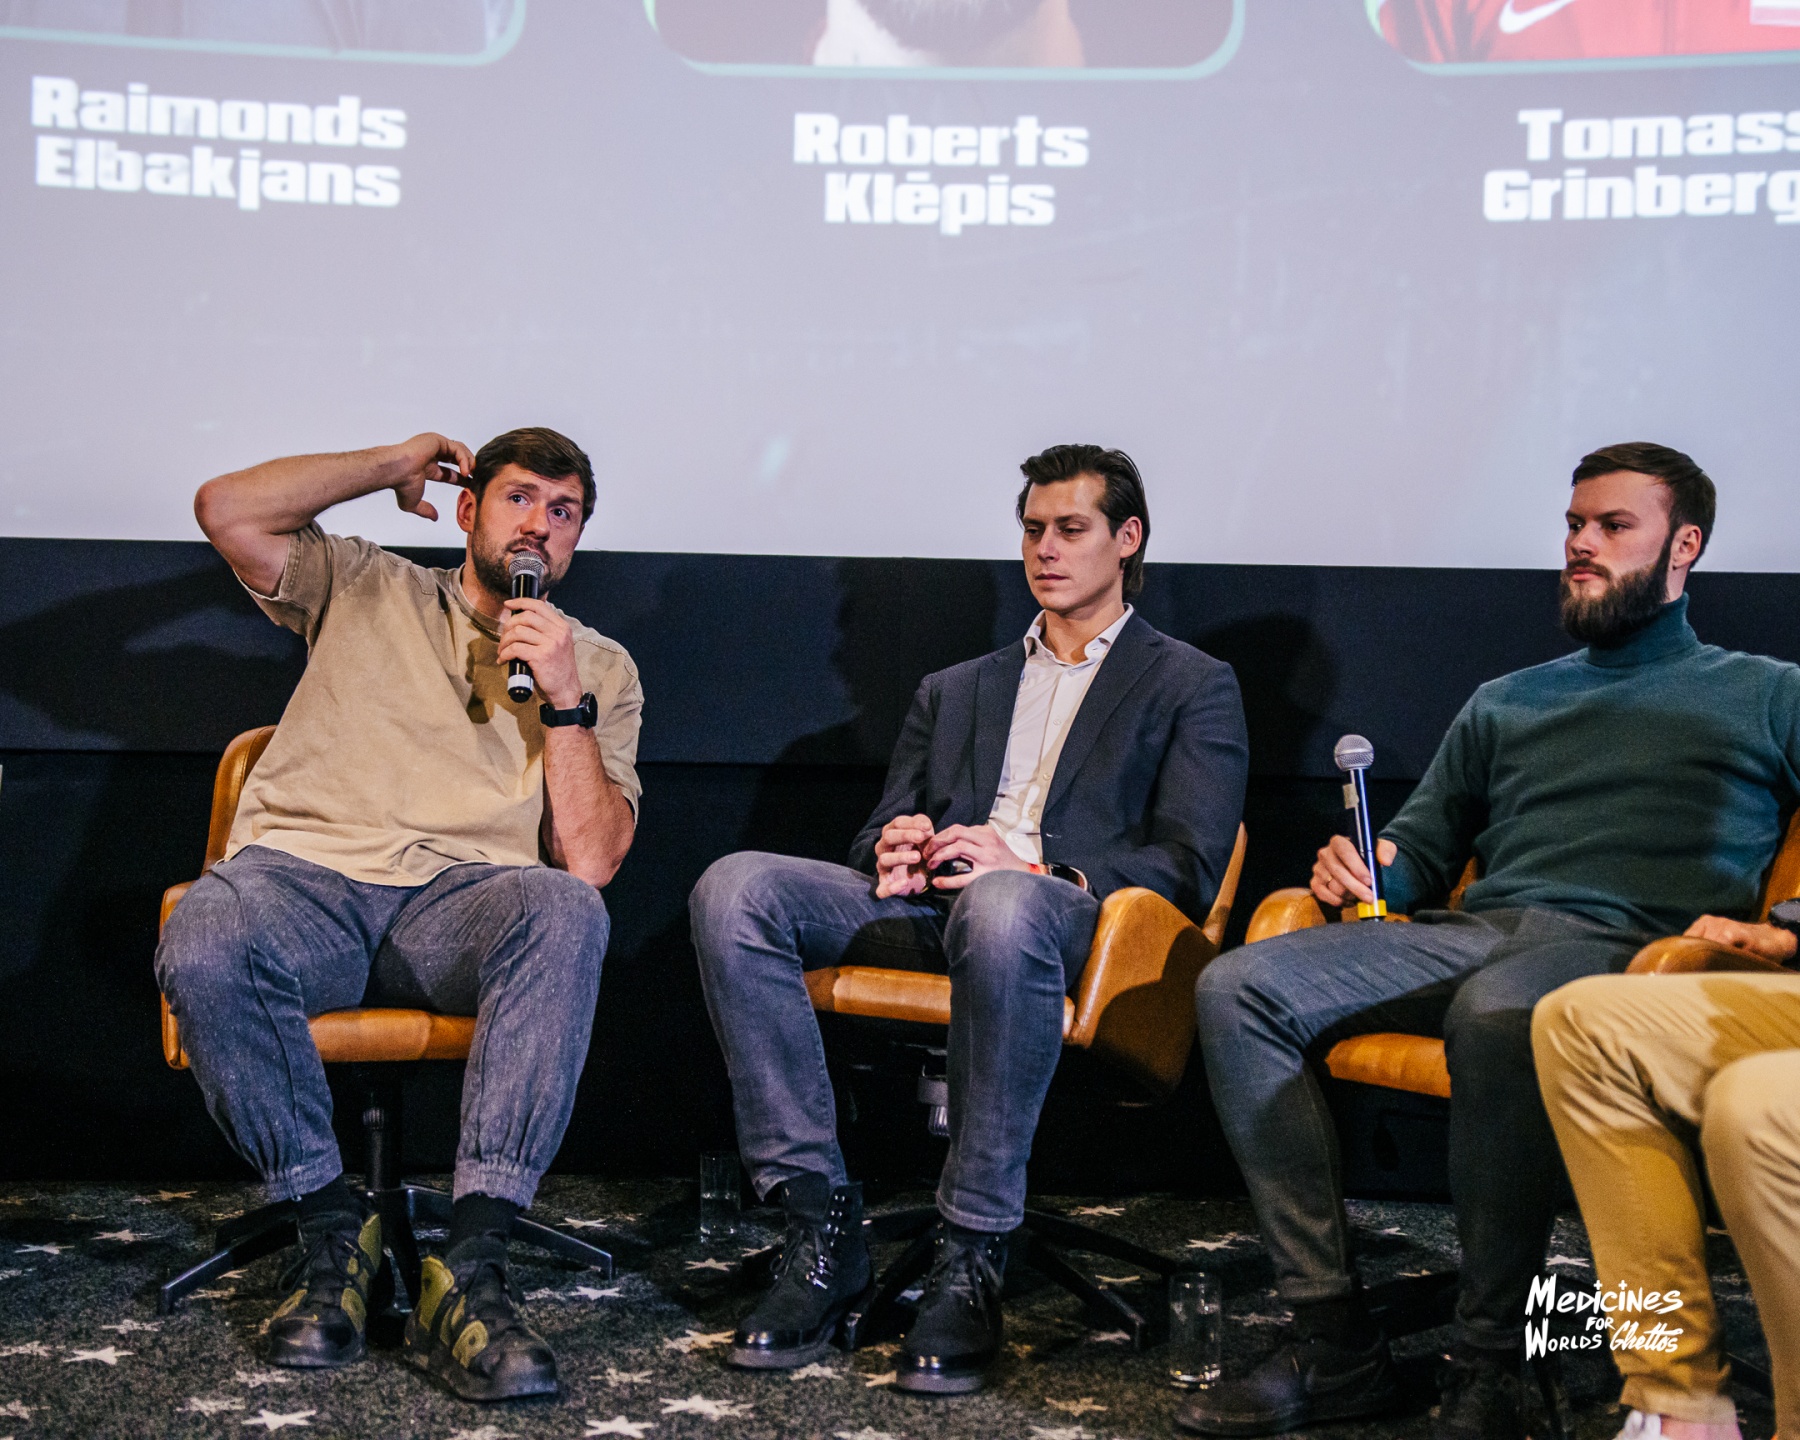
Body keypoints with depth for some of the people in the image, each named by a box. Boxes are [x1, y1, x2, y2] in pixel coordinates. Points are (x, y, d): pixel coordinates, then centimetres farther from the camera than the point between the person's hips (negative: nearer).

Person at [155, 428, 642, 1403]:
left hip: (465, 902, 0)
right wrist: (392, 464, 14)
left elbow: (590, 860, 6)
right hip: (304, 876, 0)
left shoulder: (599, 666, 20)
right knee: (201, 947, -35)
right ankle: (331, 1228, -14)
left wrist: (563, 700, -4)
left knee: (565, 914, -36)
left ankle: (470, 1266, -37)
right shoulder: (365, 589, 23)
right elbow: (227, 508, 5)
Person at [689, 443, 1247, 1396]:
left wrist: (1039, 869, -14)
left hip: (1076, 916, -5)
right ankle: (820, 1222, -24)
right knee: (735, 888, -23)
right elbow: (884, 832, 26)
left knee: (1001, 907, -42)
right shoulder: (953, 691, 32)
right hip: (931, 906, 5)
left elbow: (1187, 869, 3)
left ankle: (970, 1259, -33)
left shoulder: (1192, 688, 17)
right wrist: (894, 850, -1)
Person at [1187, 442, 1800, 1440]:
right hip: (1470, 934, 5)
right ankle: (1336, 1345, -20)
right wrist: (1364, 870, 4)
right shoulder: (1505, 702, 31)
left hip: (1630, 945, -5)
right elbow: (1420, 852, 27)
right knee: (1236, 990, -19)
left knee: (1497, 1010, -41)